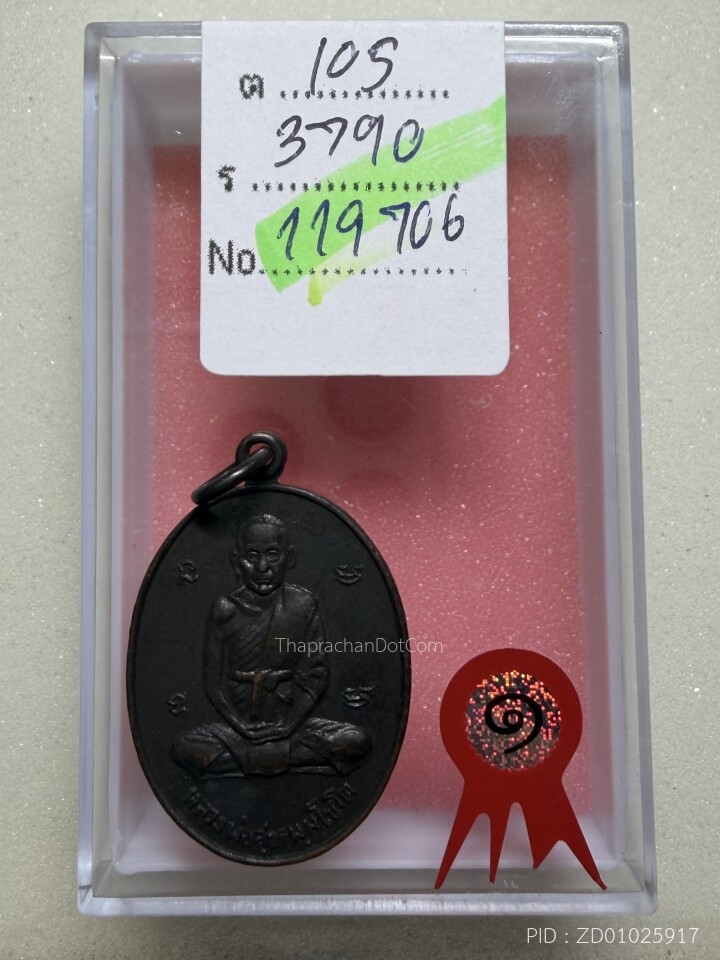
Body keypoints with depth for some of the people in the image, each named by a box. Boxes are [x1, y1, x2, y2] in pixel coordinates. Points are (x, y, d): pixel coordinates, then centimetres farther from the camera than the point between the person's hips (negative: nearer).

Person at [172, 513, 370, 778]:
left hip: (291, 720, 1)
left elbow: (316, 673, -4)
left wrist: (289, 724, -14)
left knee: (356, 741, -22)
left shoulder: (303, 605, -4)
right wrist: (241, 726, -13)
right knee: (184, 750, -26)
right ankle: (292, 756, -14)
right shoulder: (225, 611, -4)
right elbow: (214, 682, -2)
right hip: (239, 723, 0)